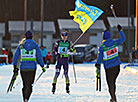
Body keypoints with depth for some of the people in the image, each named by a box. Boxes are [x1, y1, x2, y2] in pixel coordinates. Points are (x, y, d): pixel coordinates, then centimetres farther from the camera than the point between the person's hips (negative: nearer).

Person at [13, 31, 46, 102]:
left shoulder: (21, 45, 3)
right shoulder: (35, 45, 1)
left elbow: (16, 56, 2)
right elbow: (39, 57, 0)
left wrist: (15, 66, 9)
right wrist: (42, 66, 8)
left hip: (23, 67, 1)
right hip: (32, 67, -1)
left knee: (25, 84, 15)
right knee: (29, 84, -2)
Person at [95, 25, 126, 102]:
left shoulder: (102, 48, -13)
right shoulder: (114, 43, -4)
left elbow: (100, 58, -4)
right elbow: (123, 39, 10)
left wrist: (97, 64, 16)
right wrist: (120, 30, 21)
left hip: (109, 68, -4)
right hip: (117, 66, 4)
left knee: (110, 83, 3)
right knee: (113, 82, 18)